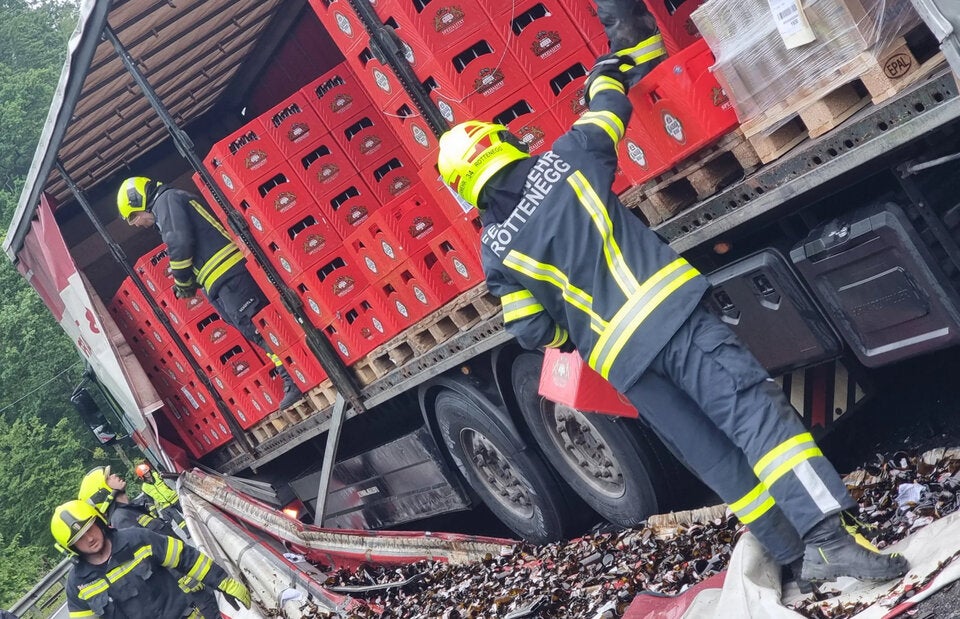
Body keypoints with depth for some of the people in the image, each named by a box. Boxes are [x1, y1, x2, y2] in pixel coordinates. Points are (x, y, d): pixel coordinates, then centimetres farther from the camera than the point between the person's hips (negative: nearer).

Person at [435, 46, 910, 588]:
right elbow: (610, 112, 24)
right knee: (755, 408, -7)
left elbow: (533, 333, 10)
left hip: (620, 359, 2)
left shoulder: (497, 249, 7)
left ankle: (802, 557, 11)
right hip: (671, 310, -1)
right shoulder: (566, 159, 4)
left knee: (713, 457, 9)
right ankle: (829, 536, -21)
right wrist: (606, 74, 45)